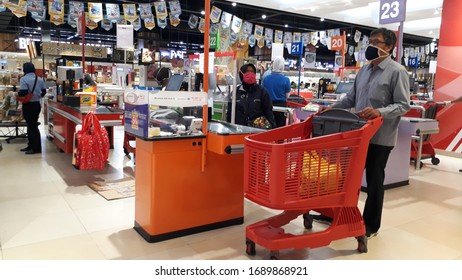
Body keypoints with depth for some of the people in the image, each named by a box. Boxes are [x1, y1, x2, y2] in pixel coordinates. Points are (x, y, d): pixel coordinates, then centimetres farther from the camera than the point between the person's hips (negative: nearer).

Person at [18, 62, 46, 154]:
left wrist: (17, 94, -2)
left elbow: (23, 92, -22)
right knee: (33, 125, 15)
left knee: (31, 126, -2)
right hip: (37, 104, 7)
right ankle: (31, 145, 23)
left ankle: (36, 148, 0)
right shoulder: (40, 79, 7)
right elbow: (44, 92, 12)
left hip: (28, 105, -7)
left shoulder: (24, 79, -14)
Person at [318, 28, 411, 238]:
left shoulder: (397, 71, -10)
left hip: (380, 137, -6)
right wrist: (332, 108, 3)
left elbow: (403, 105, -14)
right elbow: (351, 97, 15)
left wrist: (380, 112, -29)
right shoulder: (364, 69, 11)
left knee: (374, 181, 6)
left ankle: (371, 224, 22)